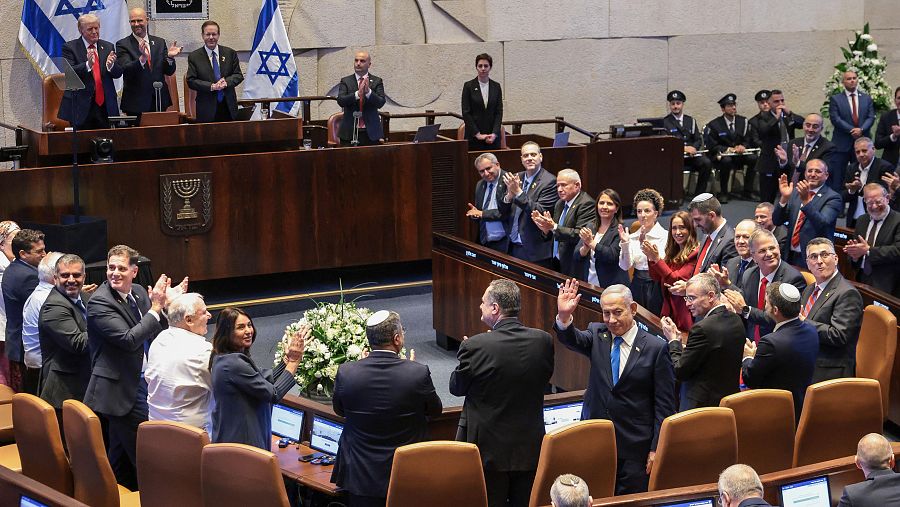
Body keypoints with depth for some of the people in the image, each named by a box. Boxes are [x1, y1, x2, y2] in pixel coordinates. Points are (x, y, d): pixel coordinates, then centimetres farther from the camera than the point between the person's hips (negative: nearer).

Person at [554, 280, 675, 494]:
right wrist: (564, 317, -38)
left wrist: (656, 449, -7)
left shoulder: (656, 348, -5)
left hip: (635, 446, -3)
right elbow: (573, 340, -17)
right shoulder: (597, 335, 6)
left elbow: (664, 405, -4)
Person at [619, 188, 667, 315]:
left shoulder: (665, 236, -6)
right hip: (638, 286, 4)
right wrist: (625, 244, -13)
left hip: (656, 286, -4)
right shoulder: (633, 237, 7)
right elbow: (625, 266, 0)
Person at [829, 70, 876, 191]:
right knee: (837, 179, -4)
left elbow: (871, 117, 3)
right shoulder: (835, 99, 2)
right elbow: (835, 119, -8)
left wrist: (861, 129, -15)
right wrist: (853, 130, -15)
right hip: (842, 144, -3)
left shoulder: (867, 98, 12)